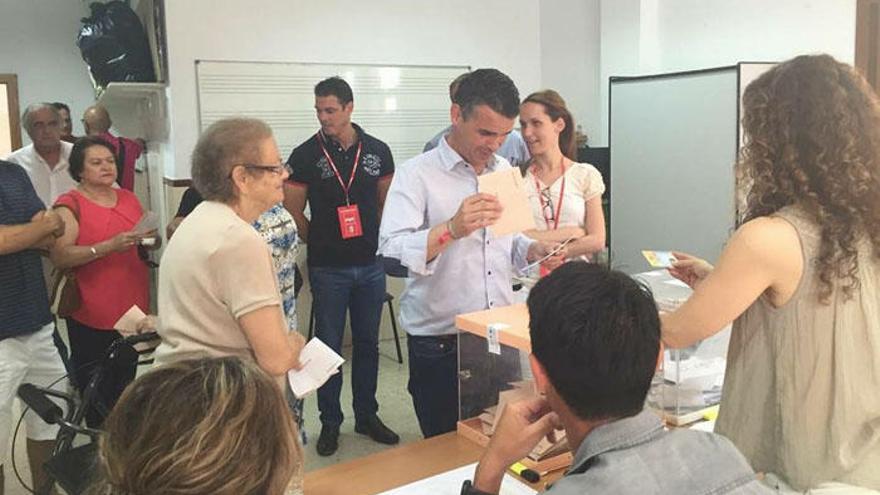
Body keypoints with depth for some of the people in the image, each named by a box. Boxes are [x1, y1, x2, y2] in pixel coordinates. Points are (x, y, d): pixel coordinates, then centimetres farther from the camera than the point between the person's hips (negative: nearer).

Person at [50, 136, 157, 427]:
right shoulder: (70, 204, -4)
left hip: (132, 311, 5)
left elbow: (148, 243, 25)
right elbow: (60, 257, -16)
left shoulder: (129, 199, 13)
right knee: (96, 395, -2)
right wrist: (108, 246, -25)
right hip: (92, 318, -5)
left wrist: (150, 240, 1)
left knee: (125, 392, 11)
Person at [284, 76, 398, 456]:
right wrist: (320, 242, 3)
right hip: (328, 269, -2)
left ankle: (367, 416, 27)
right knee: (328, 346, 6)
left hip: (370, 266, 3)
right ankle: (330, 422, 20)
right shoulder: (306, 155, -5)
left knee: (367, 343, 12)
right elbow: (293, 211, 0)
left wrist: (377, 240, 5)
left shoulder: (378, 151, 2)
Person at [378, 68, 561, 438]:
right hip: (440, 347, -5)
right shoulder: (416, 175, -11)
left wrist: (534, 250, -2)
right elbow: (392, 250, -24)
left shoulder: (505, 172, 8)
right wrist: (452, 230, -39)